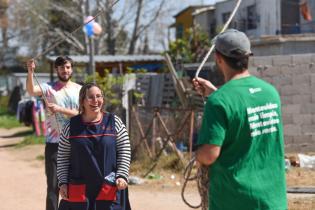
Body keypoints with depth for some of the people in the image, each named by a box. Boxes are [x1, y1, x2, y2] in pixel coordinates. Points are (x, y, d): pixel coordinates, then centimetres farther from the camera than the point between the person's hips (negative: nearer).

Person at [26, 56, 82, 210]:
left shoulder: (79, 90, 5)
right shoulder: (49, 88, -1)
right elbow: (31, 90, -22)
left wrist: (60, 109, -18)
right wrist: (30, 72, -38)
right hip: (54, 144, -2)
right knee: (53, 186, 1)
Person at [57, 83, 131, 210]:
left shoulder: (115, 123, 3)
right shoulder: (71, 126, 3)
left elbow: (124, 152, 3)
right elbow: (62, 158, 6)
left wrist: (121, 176, -8)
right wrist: (63, 182, -1)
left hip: (109, 189, -1)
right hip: (79, 190, 1)